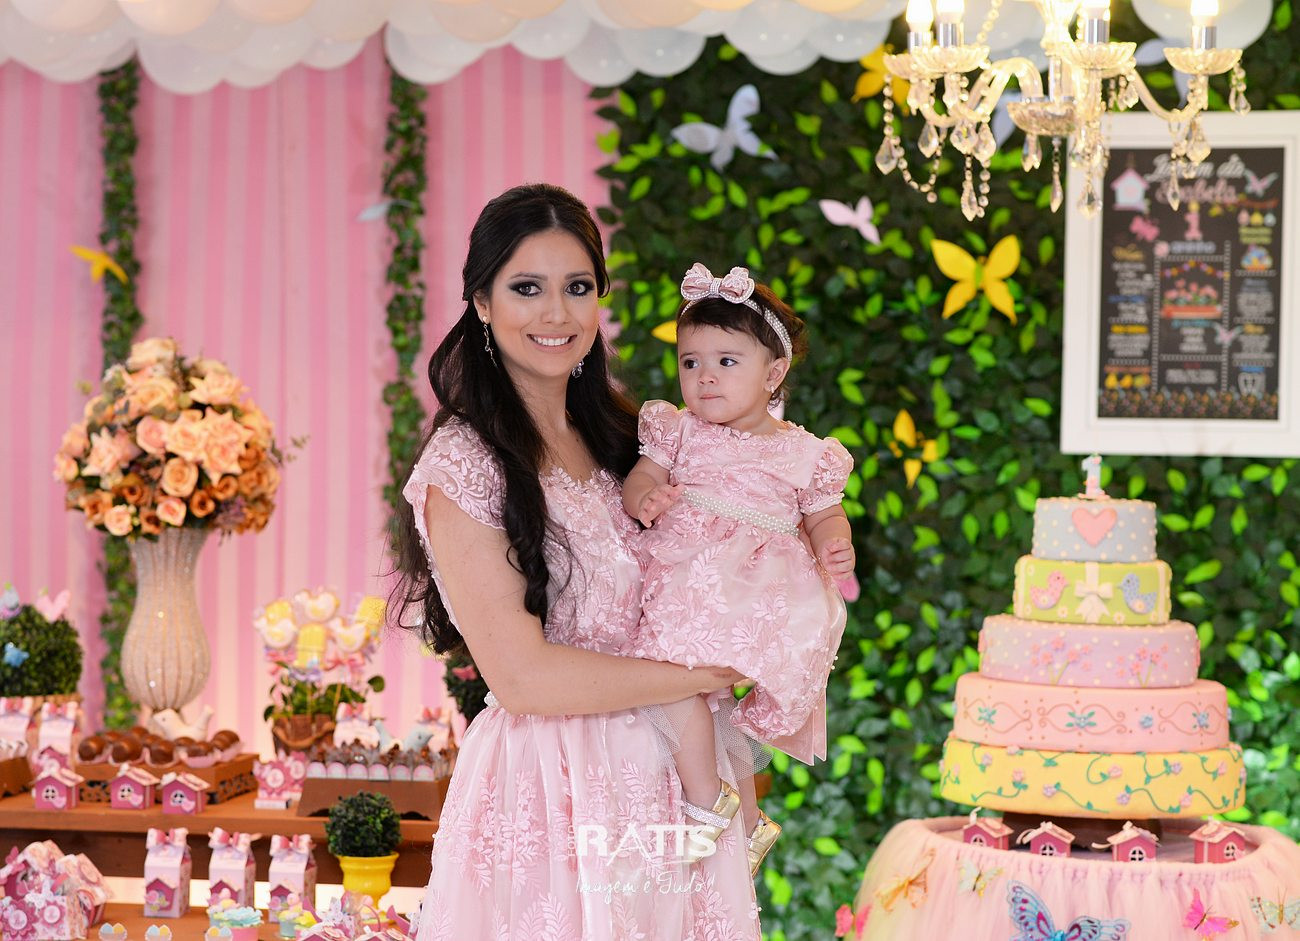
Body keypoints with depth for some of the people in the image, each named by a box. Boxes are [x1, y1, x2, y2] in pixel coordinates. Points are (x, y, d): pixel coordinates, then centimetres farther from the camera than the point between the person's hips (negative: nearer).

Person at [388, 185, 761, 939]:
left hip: (671, 775, 7)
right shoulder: (463, 466, -13)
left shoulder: (620, 438, 10)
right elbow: (523, 676, -18)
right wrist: (712, 677, -11)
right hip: (550, 793, -6)